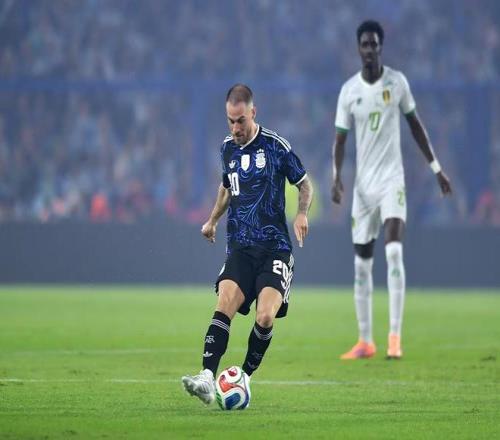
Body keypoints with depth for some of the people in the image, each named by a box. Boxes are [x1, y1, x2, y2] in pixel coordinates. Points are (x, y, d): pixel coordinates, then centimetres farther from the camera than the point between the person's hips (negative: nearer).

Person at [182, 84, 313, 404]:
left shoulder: (275, 146, -3)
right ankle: (207, 379, -31)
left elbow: (305, 184, 6)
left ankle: (245, 378, 0)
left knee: (266, 317, -19)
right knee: (224, 305, -20)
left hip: (275, 248, -3)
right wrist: (213, 219, 27)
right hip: (240, 248, 3)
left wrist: (302, 214, -11)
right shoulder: (228, 149, 11)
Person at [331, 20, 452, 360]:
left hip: (392, 179, -2)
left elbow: (415, 124, 10)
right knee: (361, 263, 4)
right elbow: (341, 138, 4)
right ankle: (365, 341, 15)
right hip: (364, 183, 2)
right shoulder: (349, 90, 1)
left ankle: (395, 337, -21)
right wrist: (337, 177, -12)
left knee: (394, 251, -19)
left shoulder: (398, 82, 0)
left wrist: (437, 168, 12)